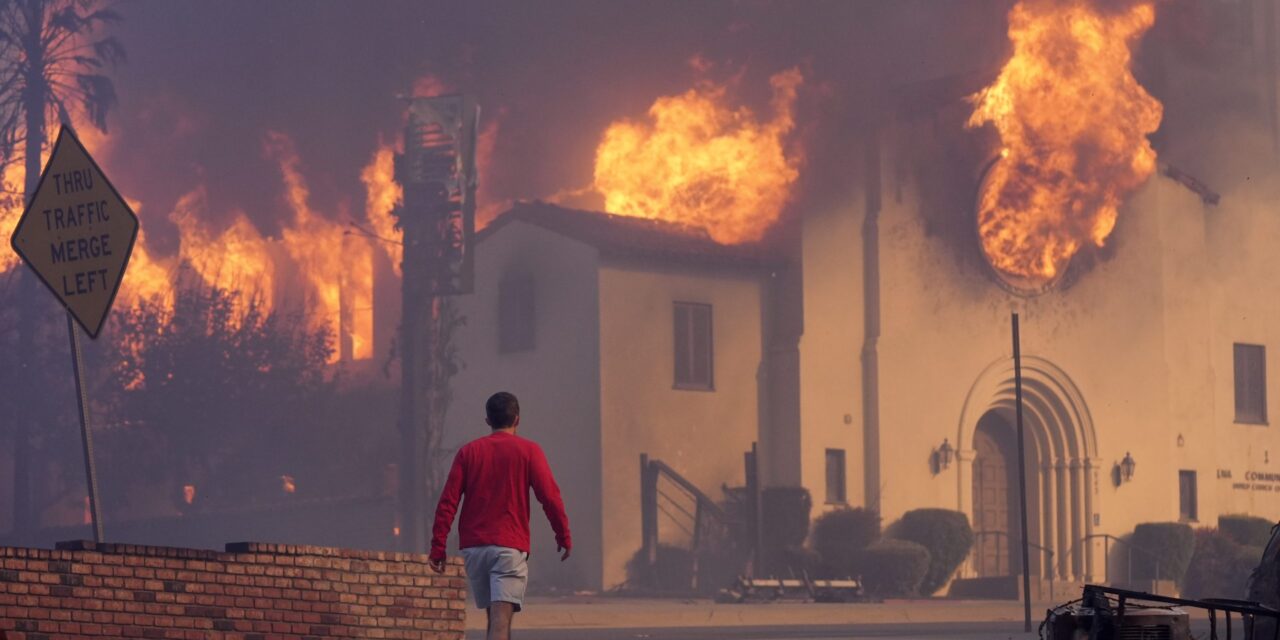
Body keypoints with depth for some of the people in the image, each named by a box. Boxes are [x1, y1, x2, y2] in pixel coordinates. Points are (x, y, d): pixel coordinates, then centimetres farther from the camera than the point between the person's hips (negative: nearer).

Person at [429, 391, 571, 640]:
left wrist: (438, 547, 3)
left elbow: (448, 501, 2)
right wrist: (564, 537, 5)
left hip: (473, 547, 4)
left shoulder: (468, 452, 8)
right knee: (501, 619, -13)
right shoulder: (528, 451, 1)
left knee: (495, 617, 17)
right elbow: (550, 497, -5)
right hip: (510, 547, -4)